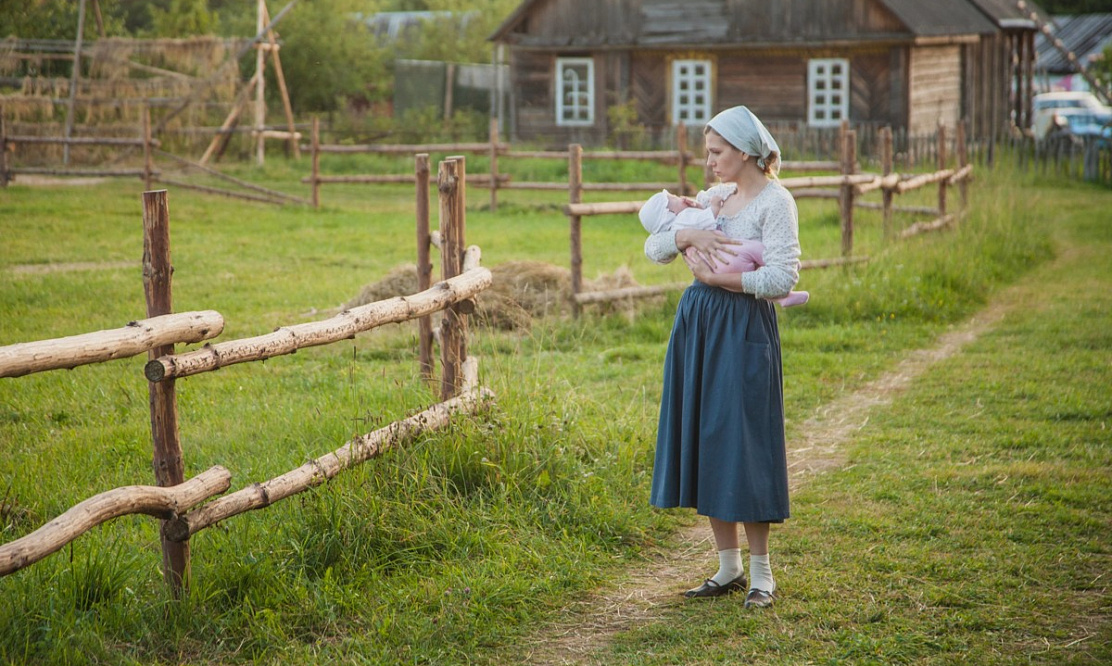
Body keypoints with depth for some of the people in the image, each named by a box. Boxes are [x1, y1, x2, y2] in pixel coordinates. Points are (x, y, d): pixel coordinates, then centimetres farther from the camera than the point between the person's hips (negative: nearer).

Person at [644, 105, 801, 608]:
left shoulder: (774, 201, -7)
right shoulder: (714, 198, 15)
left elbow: (782, 279, -18)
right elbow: (653, 249, 9)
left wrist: (716, 278, -13)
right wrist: (686, 234, -11)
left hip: (742, 330, -7)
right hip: (697, 323, 7)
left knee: (740, 446, -5)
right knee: (703, 444, 8)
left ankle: (761, 574, 7)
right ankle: (729, 568, 18)